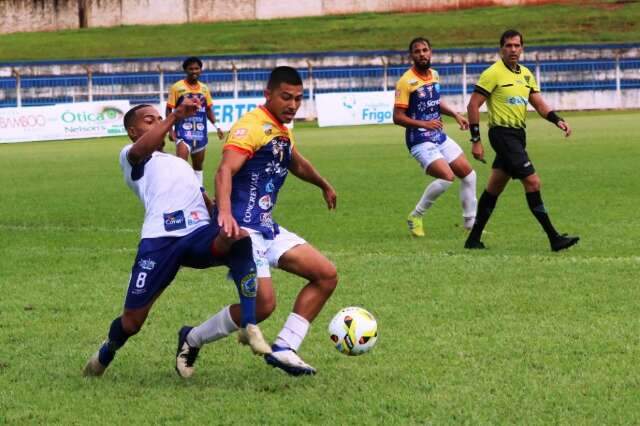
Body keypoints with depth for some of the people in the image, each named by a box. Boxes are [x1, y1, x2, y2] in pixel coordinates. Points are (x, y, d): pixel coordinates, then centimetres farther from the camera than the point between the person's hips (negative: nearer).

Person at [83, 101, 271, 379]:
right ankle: (106, 353, 35)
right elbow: (141, 149, -9)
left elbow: (206, 201, 34)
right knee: (132, 322, -1)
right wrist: (175, 116, -22)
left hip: (201, 233, 4)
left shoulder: (178, 164, 39)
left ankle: (249, 326, -31)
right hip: (160, 238, -4)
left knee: (240, 238, -31)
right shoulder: (130, 158, 17)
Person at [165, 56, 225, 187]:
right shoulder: (177, 87, -5)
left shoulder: (204, 88, 8)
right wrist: (170, 129, -13)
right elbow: (169, 110, -4)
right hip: (183, 131, -5)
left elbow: (208, 109, 17)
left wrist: (216, 127, 7)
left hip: (200, 132, 5)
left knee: (198, 165, 14)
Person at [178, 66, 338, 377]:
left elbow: (298, 165, 39)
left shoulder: (283, 132, 16)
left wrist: (324, 186, 55)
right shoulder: (252, 127, -14)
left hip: (267, 228, 10)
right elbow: (225, 170, -29)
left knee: (326, 275, 1)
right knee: (263, 303, -20)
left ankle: (283, 349, 1)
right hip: (242, 229, -10)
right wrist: (225, 214, -45)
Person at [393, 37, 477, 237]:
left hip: (440, 137, 8)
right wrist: (423, 124, -28)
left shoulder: (434, 75, 7)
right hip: (420, 141, -8)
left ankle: (470, 222, 24)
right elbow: (397, 117, -17)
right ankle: (415, 217, -4)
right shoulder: (406, 82, -15)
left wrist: (455, 115, 12)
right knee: (447, 177, -22)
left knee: (468, 174, 9)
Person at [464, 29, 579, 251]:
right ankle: (554, 239, -13)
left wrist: (558, 120, -5)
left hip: (518, 135, 8)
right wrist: (475, 141, -15)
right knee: (532, 182, -14)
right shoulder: (493, 73, -10)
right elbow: (473, 105, -11)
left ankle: (474, 239, 21)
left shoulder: (526, 74, 13)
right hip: (502, 133, -8)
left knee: (494, 188, 13)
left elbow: (539, 103, 14)